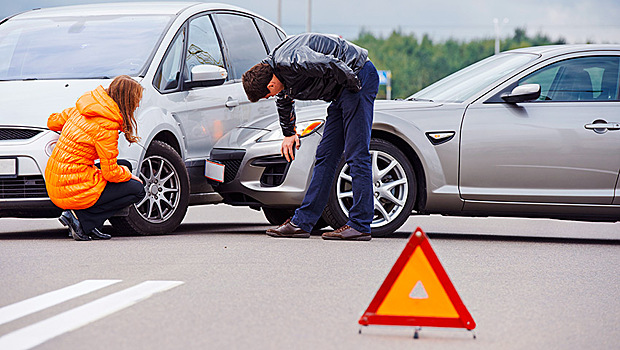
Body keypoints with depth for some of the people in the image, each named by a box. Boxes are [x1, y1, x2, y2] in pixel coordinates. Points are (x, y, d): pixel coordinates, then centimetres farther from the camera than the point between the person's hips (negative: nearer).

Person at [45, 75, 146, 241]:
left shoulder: (81, 110, 5)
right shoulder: (106, 127, -19)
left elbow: (53, 122, 22)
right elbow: (111, 174, -15)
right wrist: (128, 175, 7)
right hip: (74, 189, -9)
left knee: (125, 166, 20)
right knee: (137, 190, 1)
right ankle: (80, 217, -4)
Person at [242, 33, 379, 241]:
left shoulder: (290, 61, -25)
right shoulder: (276, 69, 6)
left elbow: (332, 65, -33)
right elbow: (284, 101, 27)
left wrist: (354, 87, -18)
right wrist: (289, 133, 33)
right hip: (341, 92, 10)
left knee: (356, 155, -11)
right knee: (325, 156, 8)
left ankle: (360, 226, -10)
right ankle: (302, 222, 10)